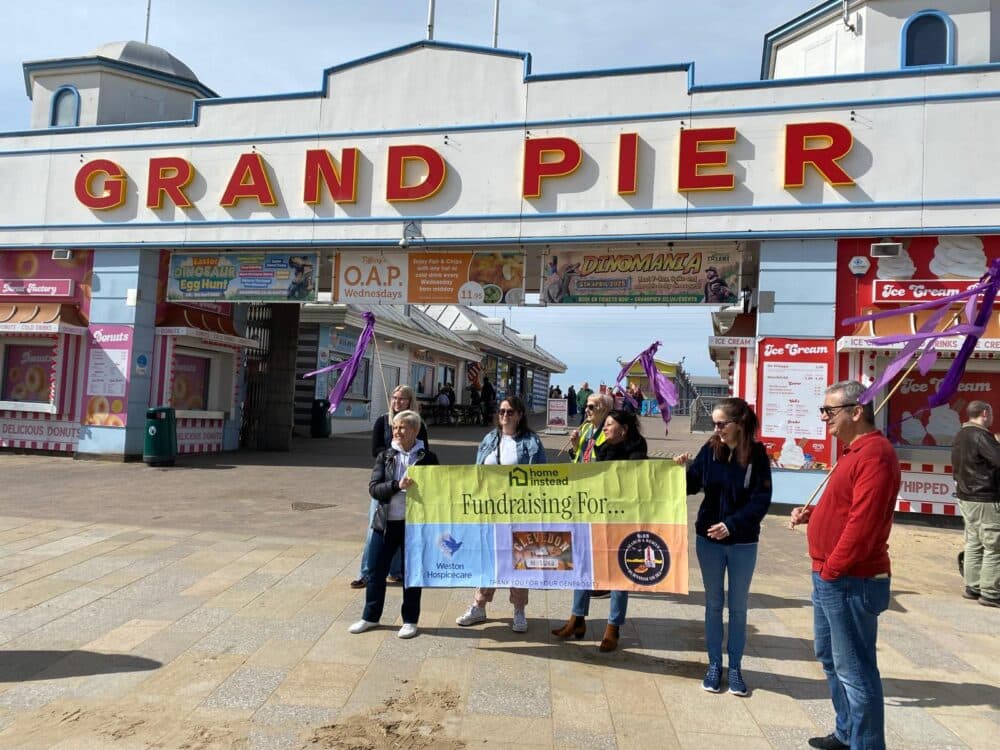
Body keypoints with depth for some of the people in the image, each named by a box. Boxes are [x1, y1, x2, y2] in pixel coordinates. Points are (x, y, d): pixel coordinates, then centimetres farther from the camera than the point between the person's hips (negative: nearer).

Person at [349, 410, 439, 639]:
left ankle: (410, 620, 24)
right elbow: (373, 488, -4)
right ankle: (370, 617, 28)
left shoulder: (428, 458, 0)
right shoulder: (385, 456, 5)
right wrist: (397, 485, -18)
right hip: (386, 523, 2)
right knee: (376, 572, 10)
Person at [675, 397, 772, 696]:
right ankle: (714, 664, 25)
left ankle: (735, 666, 26)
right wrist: (683, 469, -21)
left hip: (743, 543, -2)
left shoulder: (757, 454, -12)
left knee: (738, 606, 12)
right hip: (708, 539, 2)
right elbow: (693, 486, -1)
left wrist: (732, 524, -23)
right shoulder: (710, 449, -6)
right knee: (713, 603, 13)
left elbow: (762, 500, -14)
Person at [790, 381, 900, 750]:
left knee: (855, 671, -1)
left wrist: (832, 570, -18)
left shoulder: (874, 454, -19)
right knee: (830, 658, 22)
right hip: (831, 579, 11)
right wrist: (812, 513, 7)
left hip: (850, 581, -11)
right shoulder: (856, 452, 14)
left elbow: (863, 523, -25)